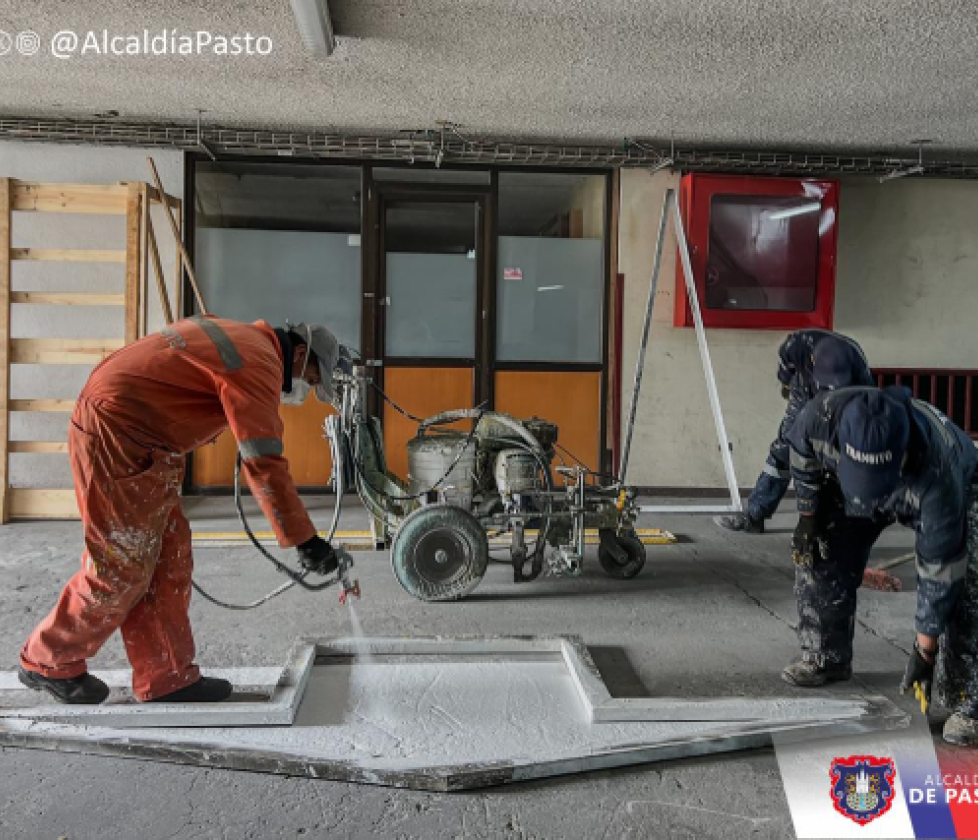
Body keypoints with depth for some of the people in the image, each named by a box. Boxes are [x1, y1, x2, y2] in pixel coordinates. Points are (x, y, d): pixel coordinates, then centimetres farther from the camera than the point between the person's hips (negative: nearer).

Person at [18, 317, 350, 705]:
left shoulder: (241, 337, 12)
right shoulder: (258, 363, -19)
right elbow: (264, 464, -25)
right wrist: (304, 540, -21)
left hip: (138, 440, 10)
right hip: (114, 438, -10)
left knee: (169, 560, 8)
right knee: (123, 569, -2)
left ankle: (166, 678, 14)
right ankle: (47, 662, 19)